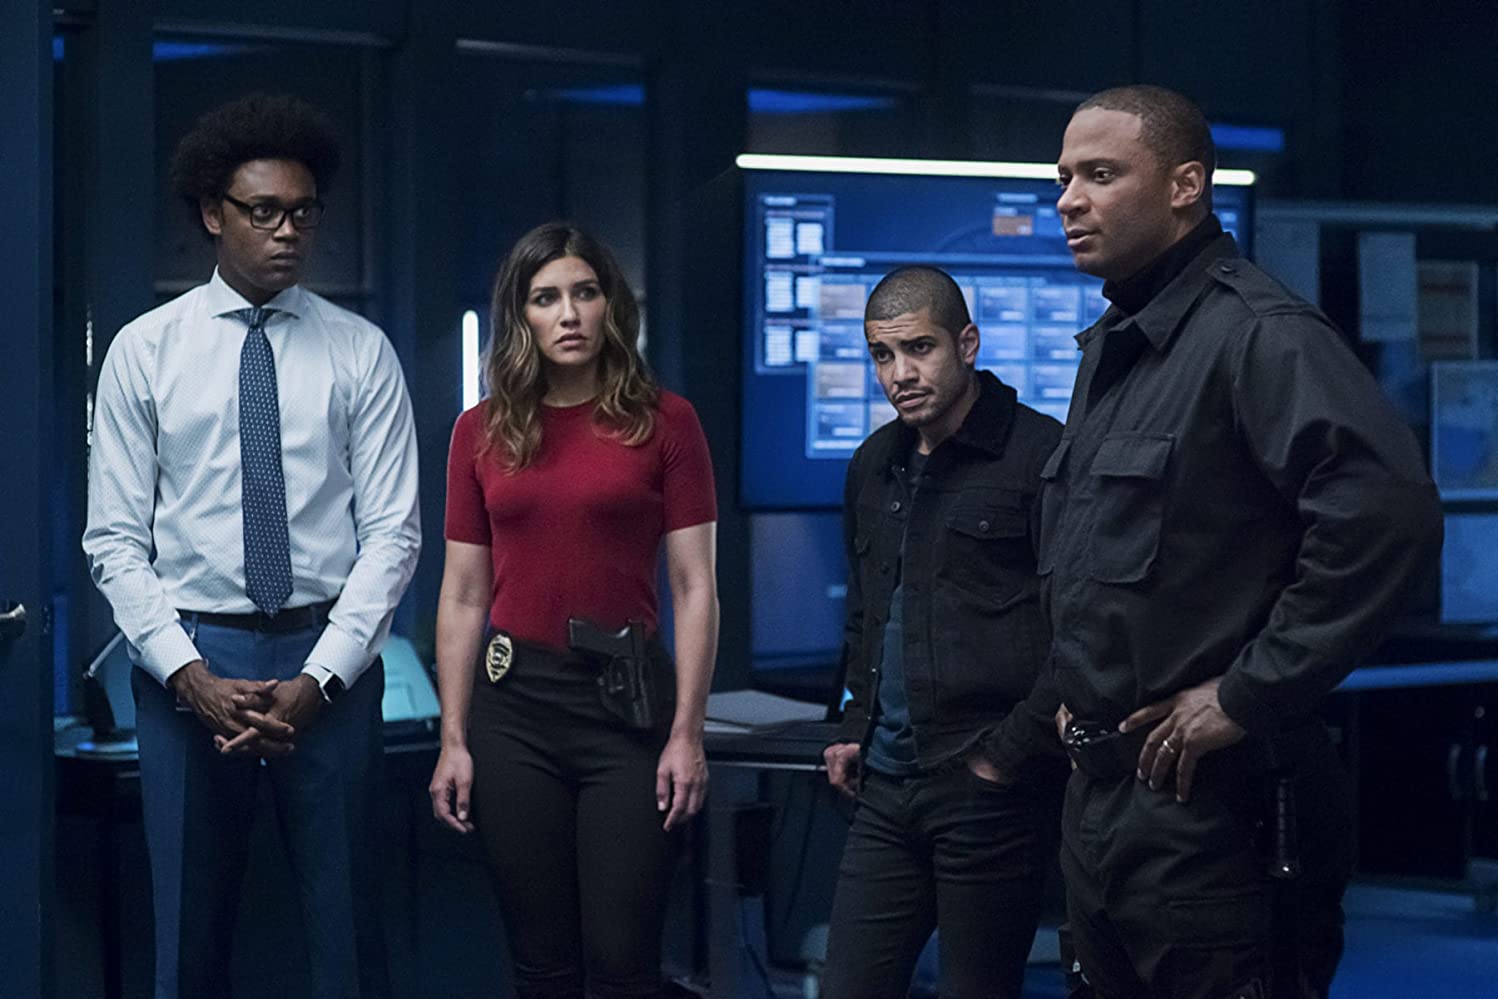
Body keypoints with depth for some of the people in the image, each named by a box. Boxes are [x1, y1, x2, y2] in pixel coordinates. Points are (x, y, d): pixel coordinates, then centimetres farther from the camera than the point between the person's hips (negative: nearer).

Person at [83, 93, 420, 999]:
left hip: (329, 660, 0)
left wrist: (319, 679, -11)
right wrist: (191, 675, -11)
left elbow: (393, 533, -1)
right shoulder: (144, 351, 3)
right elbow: (116, 541, 1)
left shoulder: (361, 353, 3)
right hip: (190, 660, 0)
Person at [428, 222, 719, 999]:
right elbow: (463, 597, 9)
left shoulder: (664, 422, 1)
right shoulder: (482, 432, 7)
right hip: (515, 702, 2)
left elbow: (694, 588, -1)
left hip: (628, 700, -2)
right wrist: (453, 740, 4)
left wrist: (687, 732, -7)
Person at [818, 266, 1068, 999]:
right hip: (888, 787, 7)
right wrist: (856, 730, 16)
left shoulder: (1040, 456, -9)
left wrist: (1011, 753, -14)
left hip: (991, 795, -7)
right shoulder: (874, 465, 15)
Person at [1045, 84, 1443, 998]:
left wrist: (1248, 697, -23)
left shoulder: (1256, 333, -15)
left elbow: (1388, 513, -29)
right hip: (1100, 787, 9)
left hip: (1209, 801, -9)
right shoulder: (1112, 349, 15)